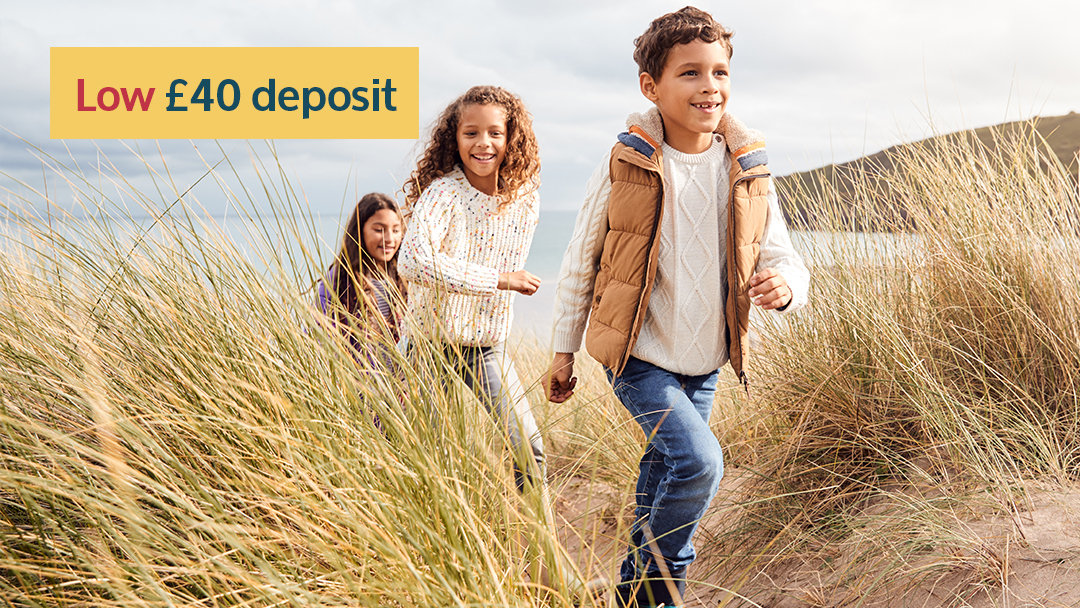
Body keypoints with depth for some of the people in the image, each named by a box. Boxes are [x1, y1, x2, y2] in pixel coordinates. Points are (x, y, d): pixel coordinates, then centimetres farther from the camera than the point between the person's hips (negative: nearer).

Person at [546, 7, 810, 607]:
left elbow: (783, 256, -4)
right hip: (638, 354, -4)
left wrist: (785, 283, -29)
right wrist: (564, 353, 2)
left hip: (705, 361, 4)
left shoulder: (747, 171, -5)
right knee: (698, 461, -19)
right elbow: (580, 265, -3)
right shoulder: (625, 166, -13)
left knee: (666, 466, 19)